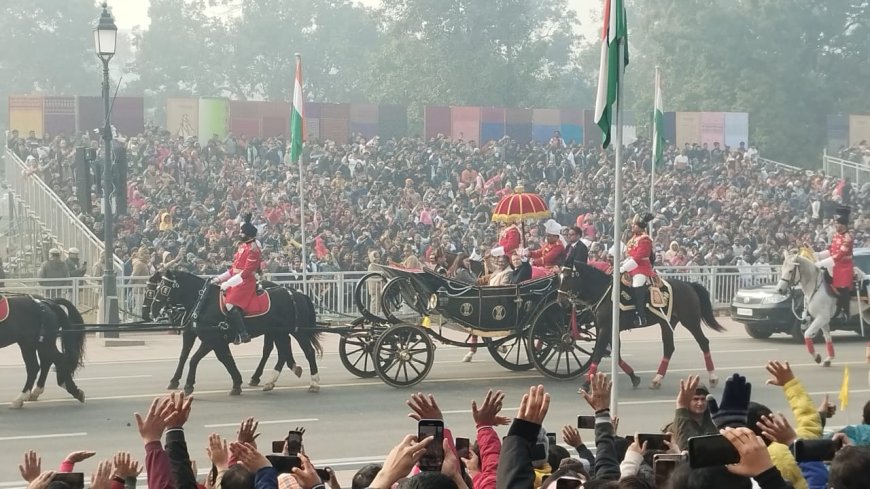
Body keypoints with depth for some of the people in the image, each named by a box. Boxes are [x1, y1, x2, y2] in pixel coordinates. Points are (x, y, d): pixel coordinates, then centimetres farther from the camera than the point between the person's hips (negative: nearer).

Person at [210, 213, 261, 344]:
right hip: (237, 280, 10)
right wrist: (219, 279, 11)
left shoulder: (252, 249, -13)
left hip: (246, 282, -10)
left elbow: (246, 272, -20)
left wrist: (228, 283, -23)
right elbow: (234, 269, 21)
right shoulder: (242, 246, 16)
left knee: (230, 305, -25)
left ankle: (243, 334, -23)